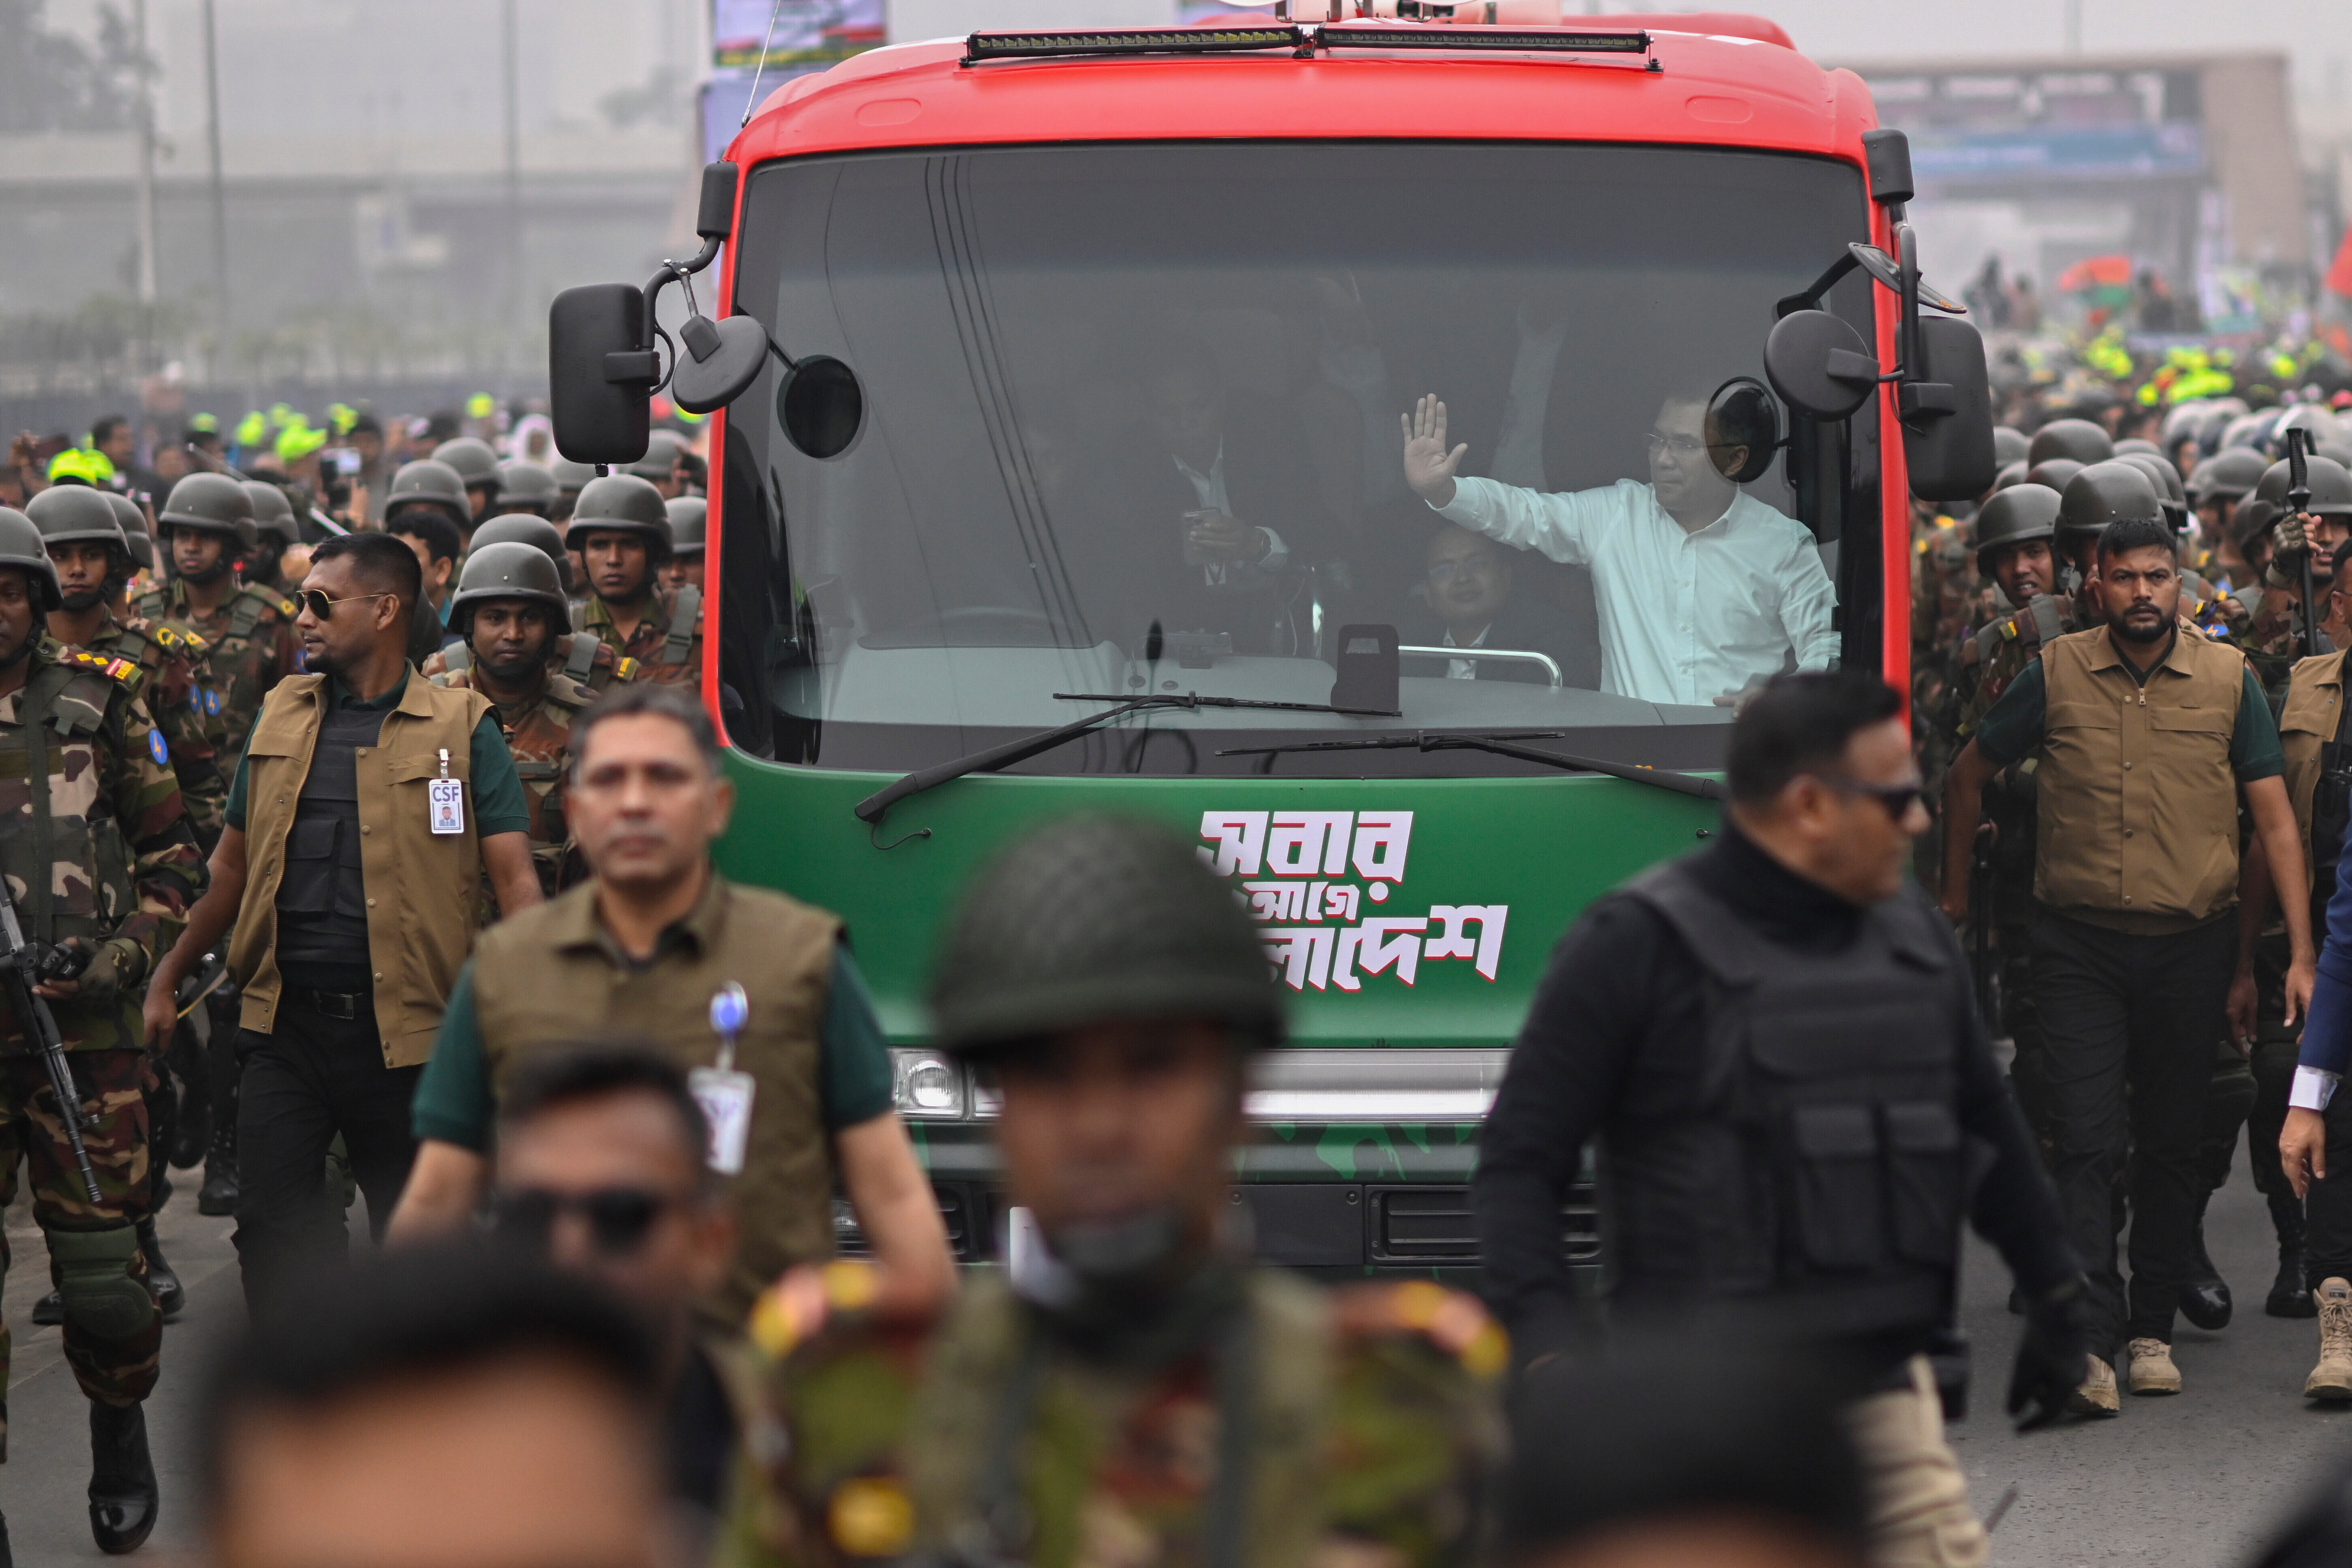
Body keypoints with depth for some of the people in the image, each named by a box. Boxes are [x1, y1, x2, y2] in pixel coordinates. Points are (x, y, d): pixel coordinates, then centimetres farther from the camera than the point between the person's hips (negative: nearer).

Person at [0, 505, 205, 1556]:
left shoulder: (98, 703, 6)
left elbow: (174, 854, 10)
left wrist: (129, 950, -5)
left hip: (86, 1027, 0)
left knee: (100, 1265, 1)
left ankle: (121, 1437, 26)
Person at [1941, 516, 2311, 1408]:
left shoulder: (2228, 679, 1)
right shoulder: (2057, 674, 0)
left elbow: (2274, 816, 2)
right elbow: (1970, 772, 15)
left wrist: (2300, 949, -4)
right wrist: (1956, 883, 22)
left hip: (2192, 942, 1)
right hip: (2081, 942, -1)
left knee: (2173, 1143, 8)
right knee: (2086, 1141, -10)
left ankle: (2154, 1328, 20)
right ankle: (2089, 1342, -16)